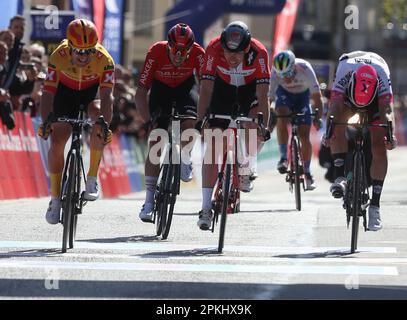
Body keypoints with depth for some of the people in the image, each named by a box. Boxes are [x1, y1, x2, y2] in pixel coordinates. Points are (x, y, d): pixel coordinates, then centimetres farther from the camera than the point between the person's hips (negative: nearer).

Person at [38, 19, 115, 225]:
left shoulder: (104, 59, -35)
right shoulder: (59, 57, -33)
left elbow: (106, 96, -40)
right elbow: (48, 93, -33)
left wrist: (105, 125, -54)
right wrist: (45, 123, -47)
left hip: (93, 90, -1)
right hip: (66, 91, 1)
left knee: (99, 119, -32)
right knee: (56, 143, -11)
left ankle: (92, 180, -17)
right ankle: (55, 199, 5)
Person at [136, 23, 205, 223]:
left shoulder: (198, 53, -30)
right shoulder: (156, 52, -32)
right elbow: (141, 91, -29)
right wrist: (147, 121, -37)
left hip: (184, 89, 1)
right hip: (160, 89, -1)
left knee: (190, 125, -29)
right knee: (155, 144, -12)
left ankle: (185, 161, 5)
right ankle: (149, 200, -8)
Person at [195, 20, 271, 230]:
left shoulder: (259, 52, -35)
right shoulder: (214, 49, -33)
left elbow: (262, 94, -36)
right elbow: (206, 88, -31)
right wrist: (200, 120, -40)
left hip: (250, 88, 0)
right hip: (223, 88, 0)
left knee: (255, 126, -29)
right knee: (213, 141, -11)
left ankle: (247, 169, 3)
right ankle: (206, 208, -10)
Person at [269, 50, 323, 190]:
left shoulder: (305, 69, -36)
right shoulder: (275, 73, -33)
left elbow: (317, 97, -33)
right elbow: (269, 97, -33)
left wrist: (318, 117, -44)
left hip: (303, 94, -1)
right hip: (284, 93, 1)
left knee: (304, 136, -6)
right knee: (282, 117, -32)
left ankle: (307, 172, 13)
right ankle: (283, 157, -22)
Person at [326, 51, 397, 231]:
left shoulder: (382, 76, -38)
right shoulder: (344, 71, -38)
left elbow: (387, 110, -44)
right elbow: (335, 105, -44)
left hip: (376, 99, 0)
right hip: (347, 95, 0)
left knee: (379, 148, -14)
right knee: (337, 124, -33)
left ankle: (375, 205, -8)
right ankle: (340, 177, -31)